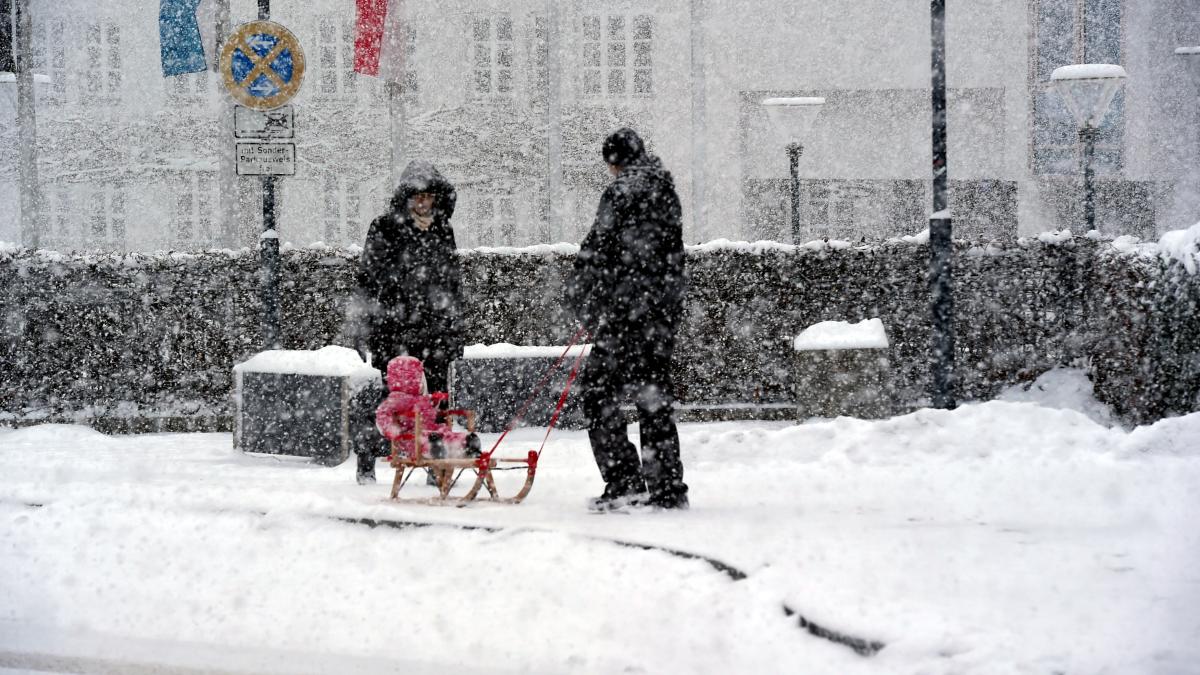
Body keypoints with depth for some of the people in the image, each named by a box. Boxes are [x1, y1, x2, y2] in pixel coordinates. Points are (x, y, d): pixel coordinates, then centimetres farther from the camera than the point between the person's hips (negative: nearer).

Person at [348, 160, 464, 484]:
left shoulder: (442, 231, 13)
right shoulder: (385, 229, -2)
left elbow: (453, 284, 20)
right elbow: (367, 283, -2)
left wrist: (454, 332, 17)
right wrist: (364, 331, -7)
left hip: (434, 331, 4)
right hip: (393, 330, -4)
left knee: (438, 398, 1)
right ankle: (366, 461, 8)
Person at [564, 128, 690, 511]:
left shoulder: (623, 192, -9)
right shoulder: (666, 191, 16)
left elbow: (598, 250, -11)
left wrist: (580, 300, -2)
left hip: (628, 307, -8)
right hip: (665, 307, 8)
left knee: (598, 389, -4)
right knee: (654, 396, 12)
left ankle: (623, 482, -11)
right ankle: (667, 488, 11)